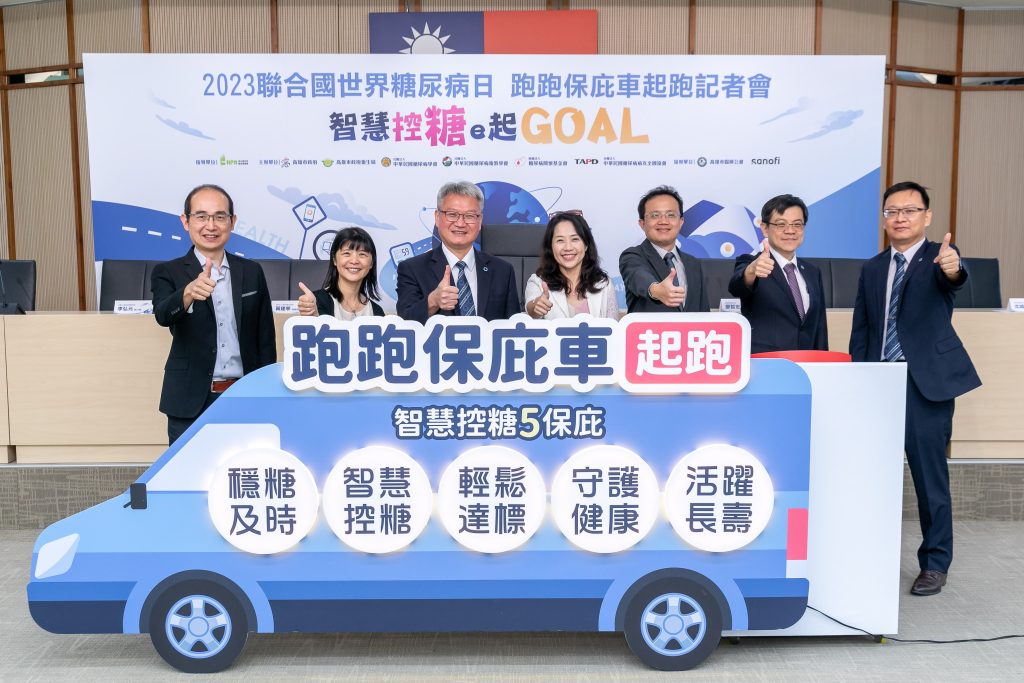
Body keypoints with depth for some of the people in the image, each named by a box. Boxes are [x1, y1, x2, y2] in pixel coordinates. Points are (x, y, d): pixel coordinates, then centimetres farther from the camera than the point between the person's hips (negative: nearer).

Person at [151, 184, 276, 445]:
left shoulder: (252, 272, 6)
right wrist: (189, 292, -42)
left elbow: (265, 339, 9)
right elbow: (163, 315, -22)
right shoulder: (168, 273, 0)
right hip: (190, 404, -2)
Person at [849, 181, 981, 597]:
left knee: (930, 478, 2)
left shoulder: (938, 257, -1)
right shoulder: (871, 269, 11)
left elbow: (950, 279, -26)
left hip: (926, 384, -4)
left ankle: (935, 564, 18)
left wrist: (953, 269, -50)